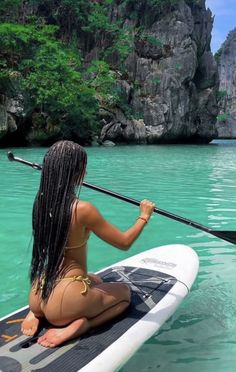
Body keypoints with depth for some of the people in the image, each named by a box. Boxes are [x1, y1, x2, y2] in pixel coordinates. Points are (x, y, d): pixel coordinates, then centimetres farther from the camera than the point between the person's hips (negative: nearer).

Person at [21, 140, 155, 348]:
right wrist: (144, 216, 5)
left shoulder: (41, 202, -3)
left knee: (95, 280, 35)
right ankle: (79, 325, -5)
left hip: (37, 297, 7)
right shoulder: (82, 209, -22)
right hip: (62, 303, -6)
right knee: (124, 292, 21)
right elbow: (124, 243, -11)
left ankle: (36, 313, 15)